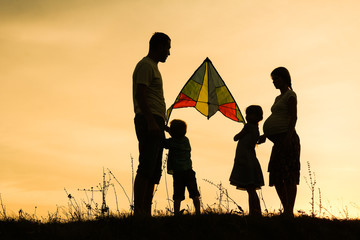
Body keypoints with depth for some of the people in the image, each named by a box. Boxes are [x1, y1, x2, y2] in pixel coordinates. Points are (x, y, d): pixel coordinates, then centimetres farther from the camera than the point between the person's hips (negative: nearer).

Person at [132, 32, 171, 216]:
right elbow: (140, 95, -16)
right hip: (149, 120, -10)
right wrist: (151, 122, -25)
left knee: (154, 171, 5)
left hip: (155, 124, 10)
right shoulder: (146, 65, -4)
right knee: (146, 168, -15)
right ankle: (138, 211, -17)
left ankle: (147, 213, 5)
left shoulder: (152, 66, 27)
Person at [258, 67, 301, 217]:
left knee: (289, 176, -11)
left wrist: (288, 137, -22)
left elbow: (293, 117, -12)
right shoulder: (279, 98, 24)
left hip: (287, 138, -10)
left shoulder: (290, 95, -2)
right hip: (278, 141, 10)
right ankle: (286, 211, 13)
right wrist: (265, 135, 22)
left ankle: (289, 212, -12)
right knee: (276, 176, 8)